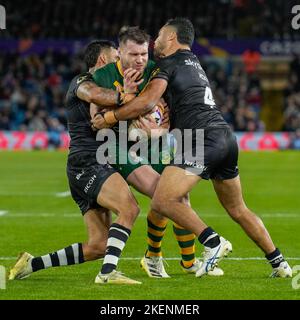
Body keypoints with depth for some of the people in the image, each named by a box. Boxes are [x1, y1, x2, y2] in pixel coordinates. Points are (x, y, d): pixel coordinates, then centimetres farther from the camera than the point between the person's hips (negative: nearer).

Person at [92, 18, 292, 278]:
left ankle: (213, 242, -18)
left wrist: (109, 118, -3)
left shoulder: (170, 63, 0)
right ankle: (280, 264, 19)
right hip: (226, 138, 9)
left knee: (163, 201, -12)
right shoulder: (195, 64, 27)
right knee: (238, 210, 19)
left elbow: (148, 102, -12)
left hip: (203, 140, -9)